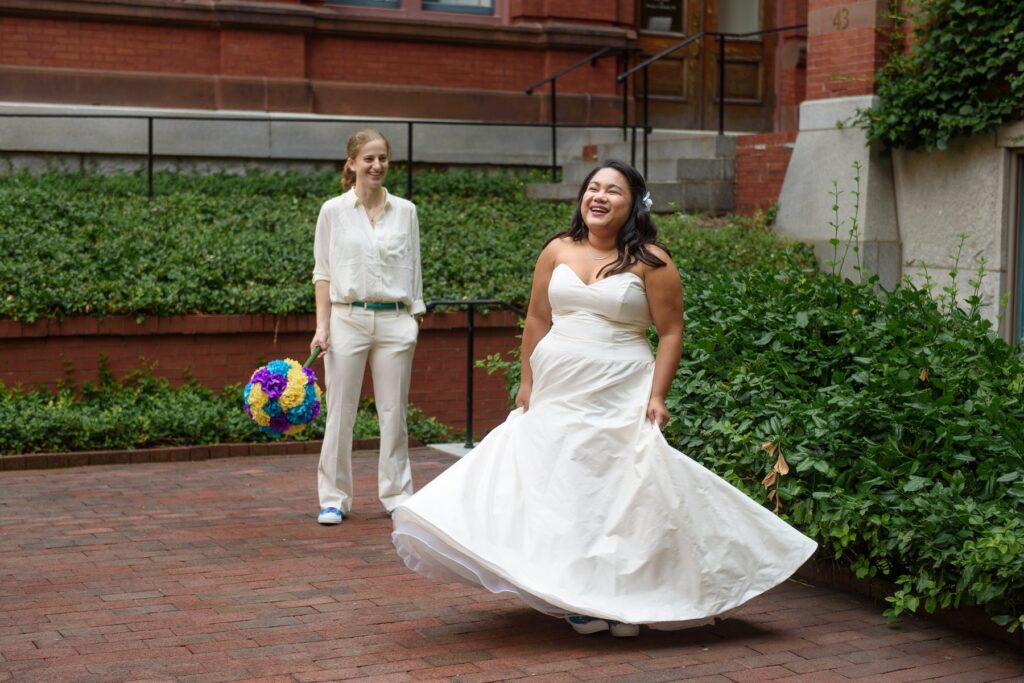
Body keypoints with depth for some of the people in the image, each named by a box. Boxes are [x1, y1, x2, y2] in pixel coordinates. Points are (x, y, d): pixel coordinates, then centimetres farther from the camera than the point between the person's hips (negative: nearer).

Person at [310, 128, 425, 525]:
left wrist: (415, 320, 8)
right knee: (340, 413, 2)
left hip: (394, 320, 1)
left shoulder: (405, 211, 7)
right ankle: (334, 498, 12)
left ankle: (396, 495, 16)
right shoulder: (334, 210, 3)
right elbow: (323, 272, 4)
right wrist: (322, 325, -3)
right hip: (348, 318, -1)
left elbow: (413, 270, 12)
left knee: (394, 413, 5)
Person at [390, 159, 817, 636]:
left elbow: (671, 333, -4)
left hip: (620, 399, -4)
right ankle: (579, 600, 14)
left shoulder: (650, 261, -4)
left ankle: (626, 601, 9)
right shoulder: (558, 251, 6)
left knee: (621, 492, -2)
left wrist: (657, 396, -12)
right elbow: (537, 320, 11)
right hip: (557, 395, 4)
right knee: (561, 493, 4)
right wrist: (527, 383, 8)